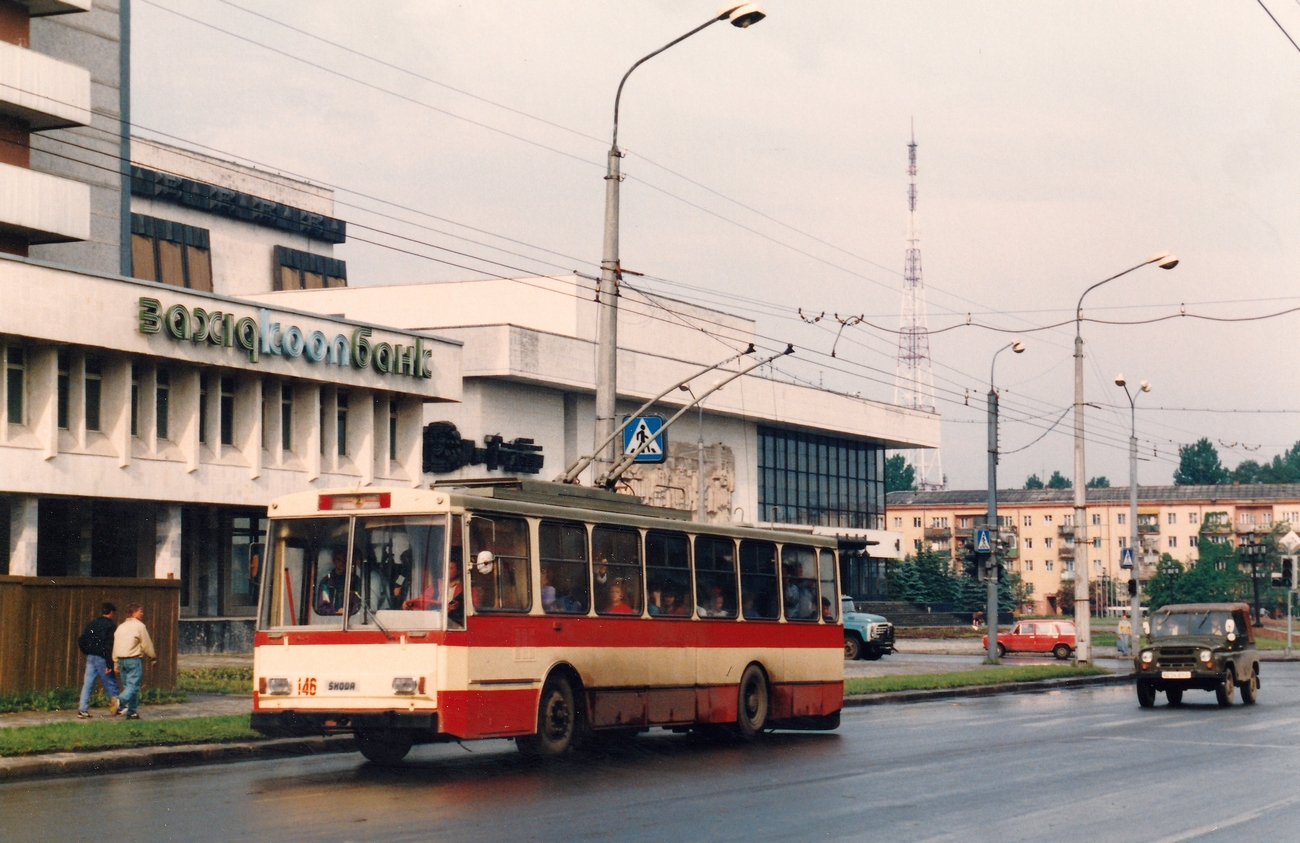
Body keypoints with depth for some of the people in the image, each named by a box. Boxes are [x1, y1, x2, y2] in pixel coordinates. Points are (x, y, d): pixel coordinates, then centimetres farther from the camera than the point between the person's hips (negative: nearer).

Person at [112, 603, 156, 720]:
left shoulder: (121, 627, 15)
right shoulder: (139, 626, -5)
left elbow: (115, 646, 15)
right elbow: (146, 644, -4)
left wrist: (116, 664, 19)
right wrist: (153, 658, 9)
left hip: (121, 660, 7)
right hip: (134, 659, -7)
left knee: (127, 686, 11)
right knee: (133, 685, -9)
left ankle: (131, 712, 8)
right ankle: (121, 701, -33)